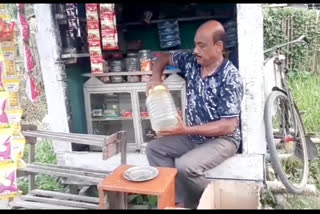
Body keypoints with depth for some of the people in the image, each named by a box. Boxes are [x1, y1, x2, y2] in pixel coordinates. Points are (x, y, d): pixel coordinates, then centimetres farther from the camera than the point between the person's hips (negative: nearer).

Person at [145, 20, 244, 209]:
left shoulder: (230, 78, -23)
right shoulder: (192, 61, -4)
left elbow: (229, 126, -25)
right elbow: (164, 57, 15)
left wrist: (187, 130, -28)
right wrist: (156, 78, -6)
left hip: (222, 140, -7)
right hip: (193, 136, 8)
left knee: (185, 165, -29)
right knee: (154, 148, 0)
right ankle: (181, 199, -3)